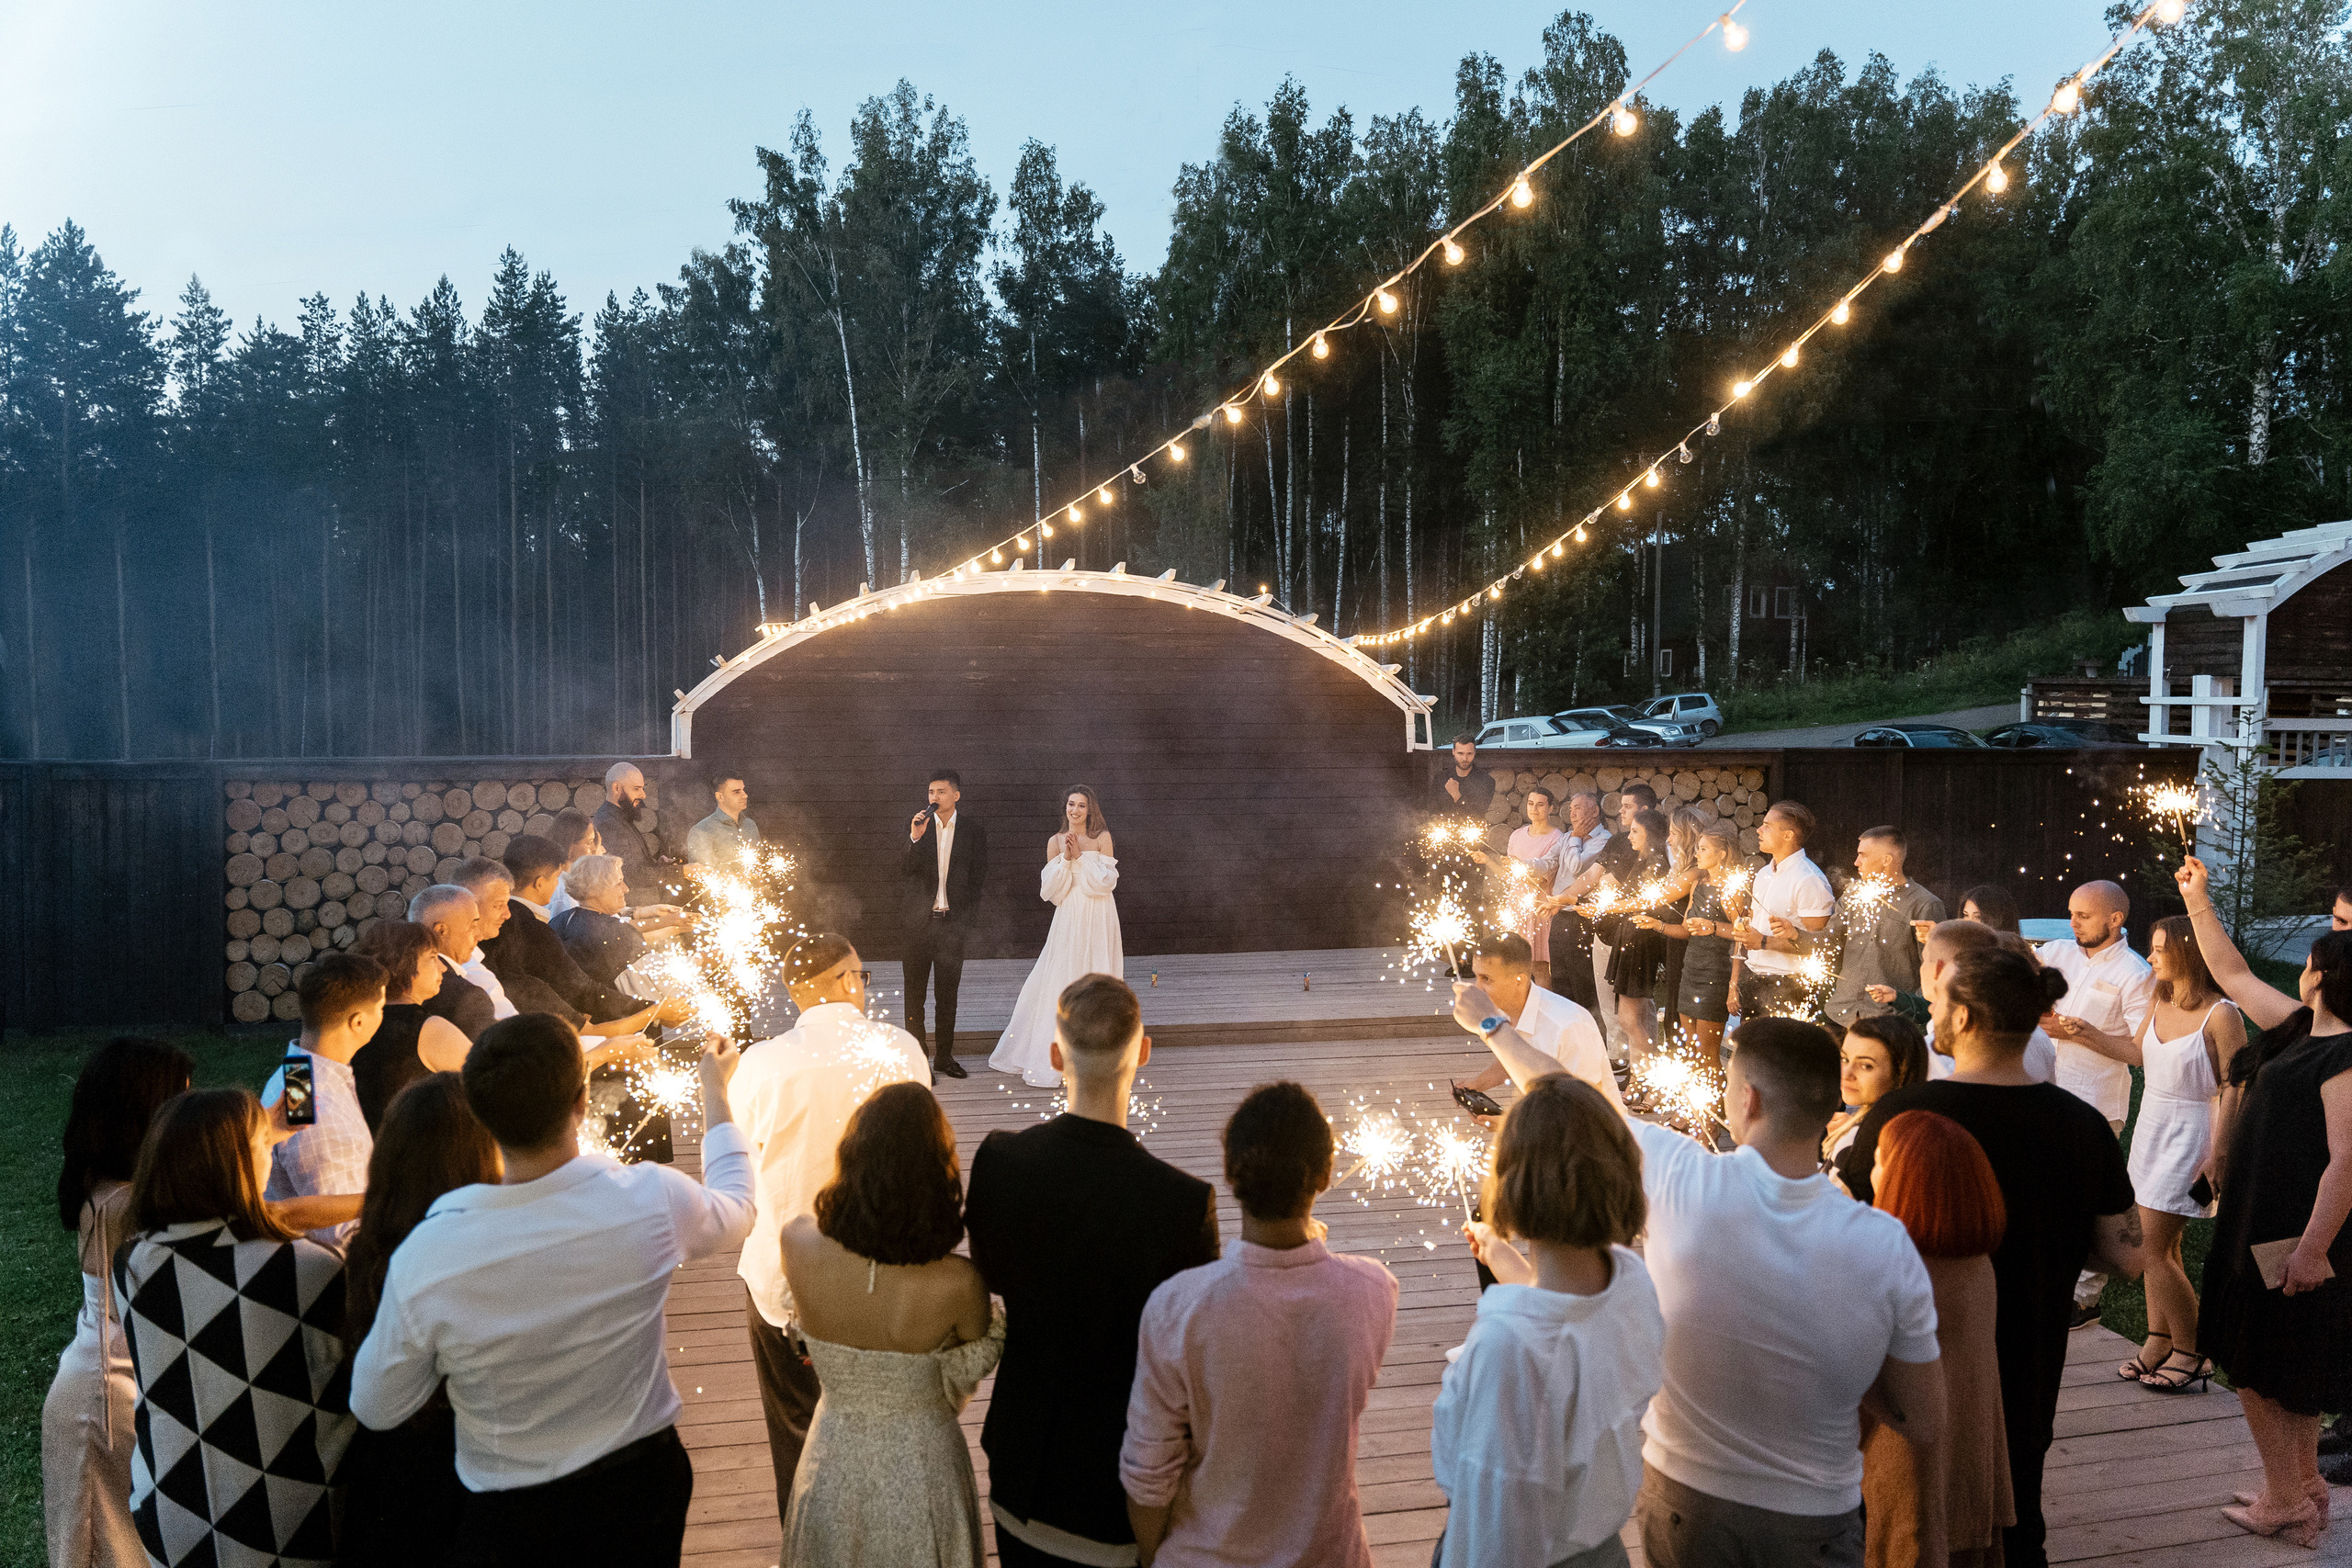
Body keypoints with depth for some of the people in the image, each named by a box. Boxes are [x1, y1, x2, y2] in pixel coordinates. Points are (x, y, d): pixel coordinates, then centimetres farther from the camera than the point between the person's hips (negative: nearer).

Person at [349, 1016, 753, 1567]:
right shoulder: (652, 1200, -26)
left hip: (511, 1521, -1)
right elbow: (734, 1211, 1)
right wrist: (715, 1090, 13)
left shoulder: (424, 1258, -28)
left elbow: (378, 1408, -9)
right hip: (643, 1481, 2)